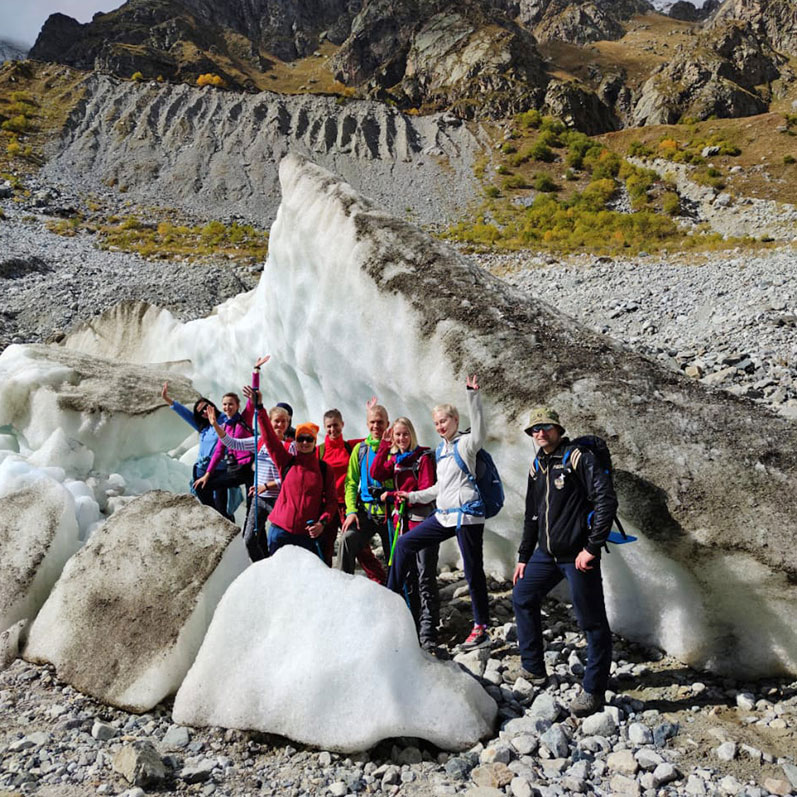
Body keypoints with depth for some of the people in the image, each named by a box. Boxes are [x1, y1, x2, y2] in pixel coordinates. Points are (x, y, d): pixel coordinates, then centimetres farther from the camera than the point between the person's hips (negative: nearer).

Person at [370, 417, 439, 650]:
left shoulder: (423, 456, -6)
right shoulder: (395, 459, 13)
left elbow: (426, 491, -13)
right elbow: (376, 474, -3)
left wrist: (392, 495, -13)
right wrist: (384, 445, -7)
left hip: (422, 521, -6)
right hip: (402, 521, 6)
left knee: (425, 578, -8)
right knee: (408, 577, 11)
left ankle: (428, 633, -5)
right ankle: (414, 627, 20)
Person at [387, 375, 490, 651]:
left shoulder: (465, 443, -6)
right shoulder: (441, 449, 17)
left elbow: (479, 431, -30)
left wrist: (473, 395, -38)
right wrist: (413, 496, 23)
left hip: (466, 515, -8)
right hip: (444, 515, 8)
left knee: (473, 571, -2)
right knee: (405, 543, 11)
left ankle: (481, 629, 9)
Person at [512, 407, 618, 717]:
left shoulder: (579, 458, -10)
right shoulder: (537, 466, 14)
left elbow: (606, 501, -17)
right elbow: (532, 515, 21)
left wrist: (592, 548, -18)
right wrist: (524, 557, 20)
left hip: (578, 555, -8)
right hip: (546, 553, 8)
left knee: (592, 621, 0)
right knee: (522, 598, 15)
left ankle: (593, 691, 14)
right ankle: (534, 670, 30)